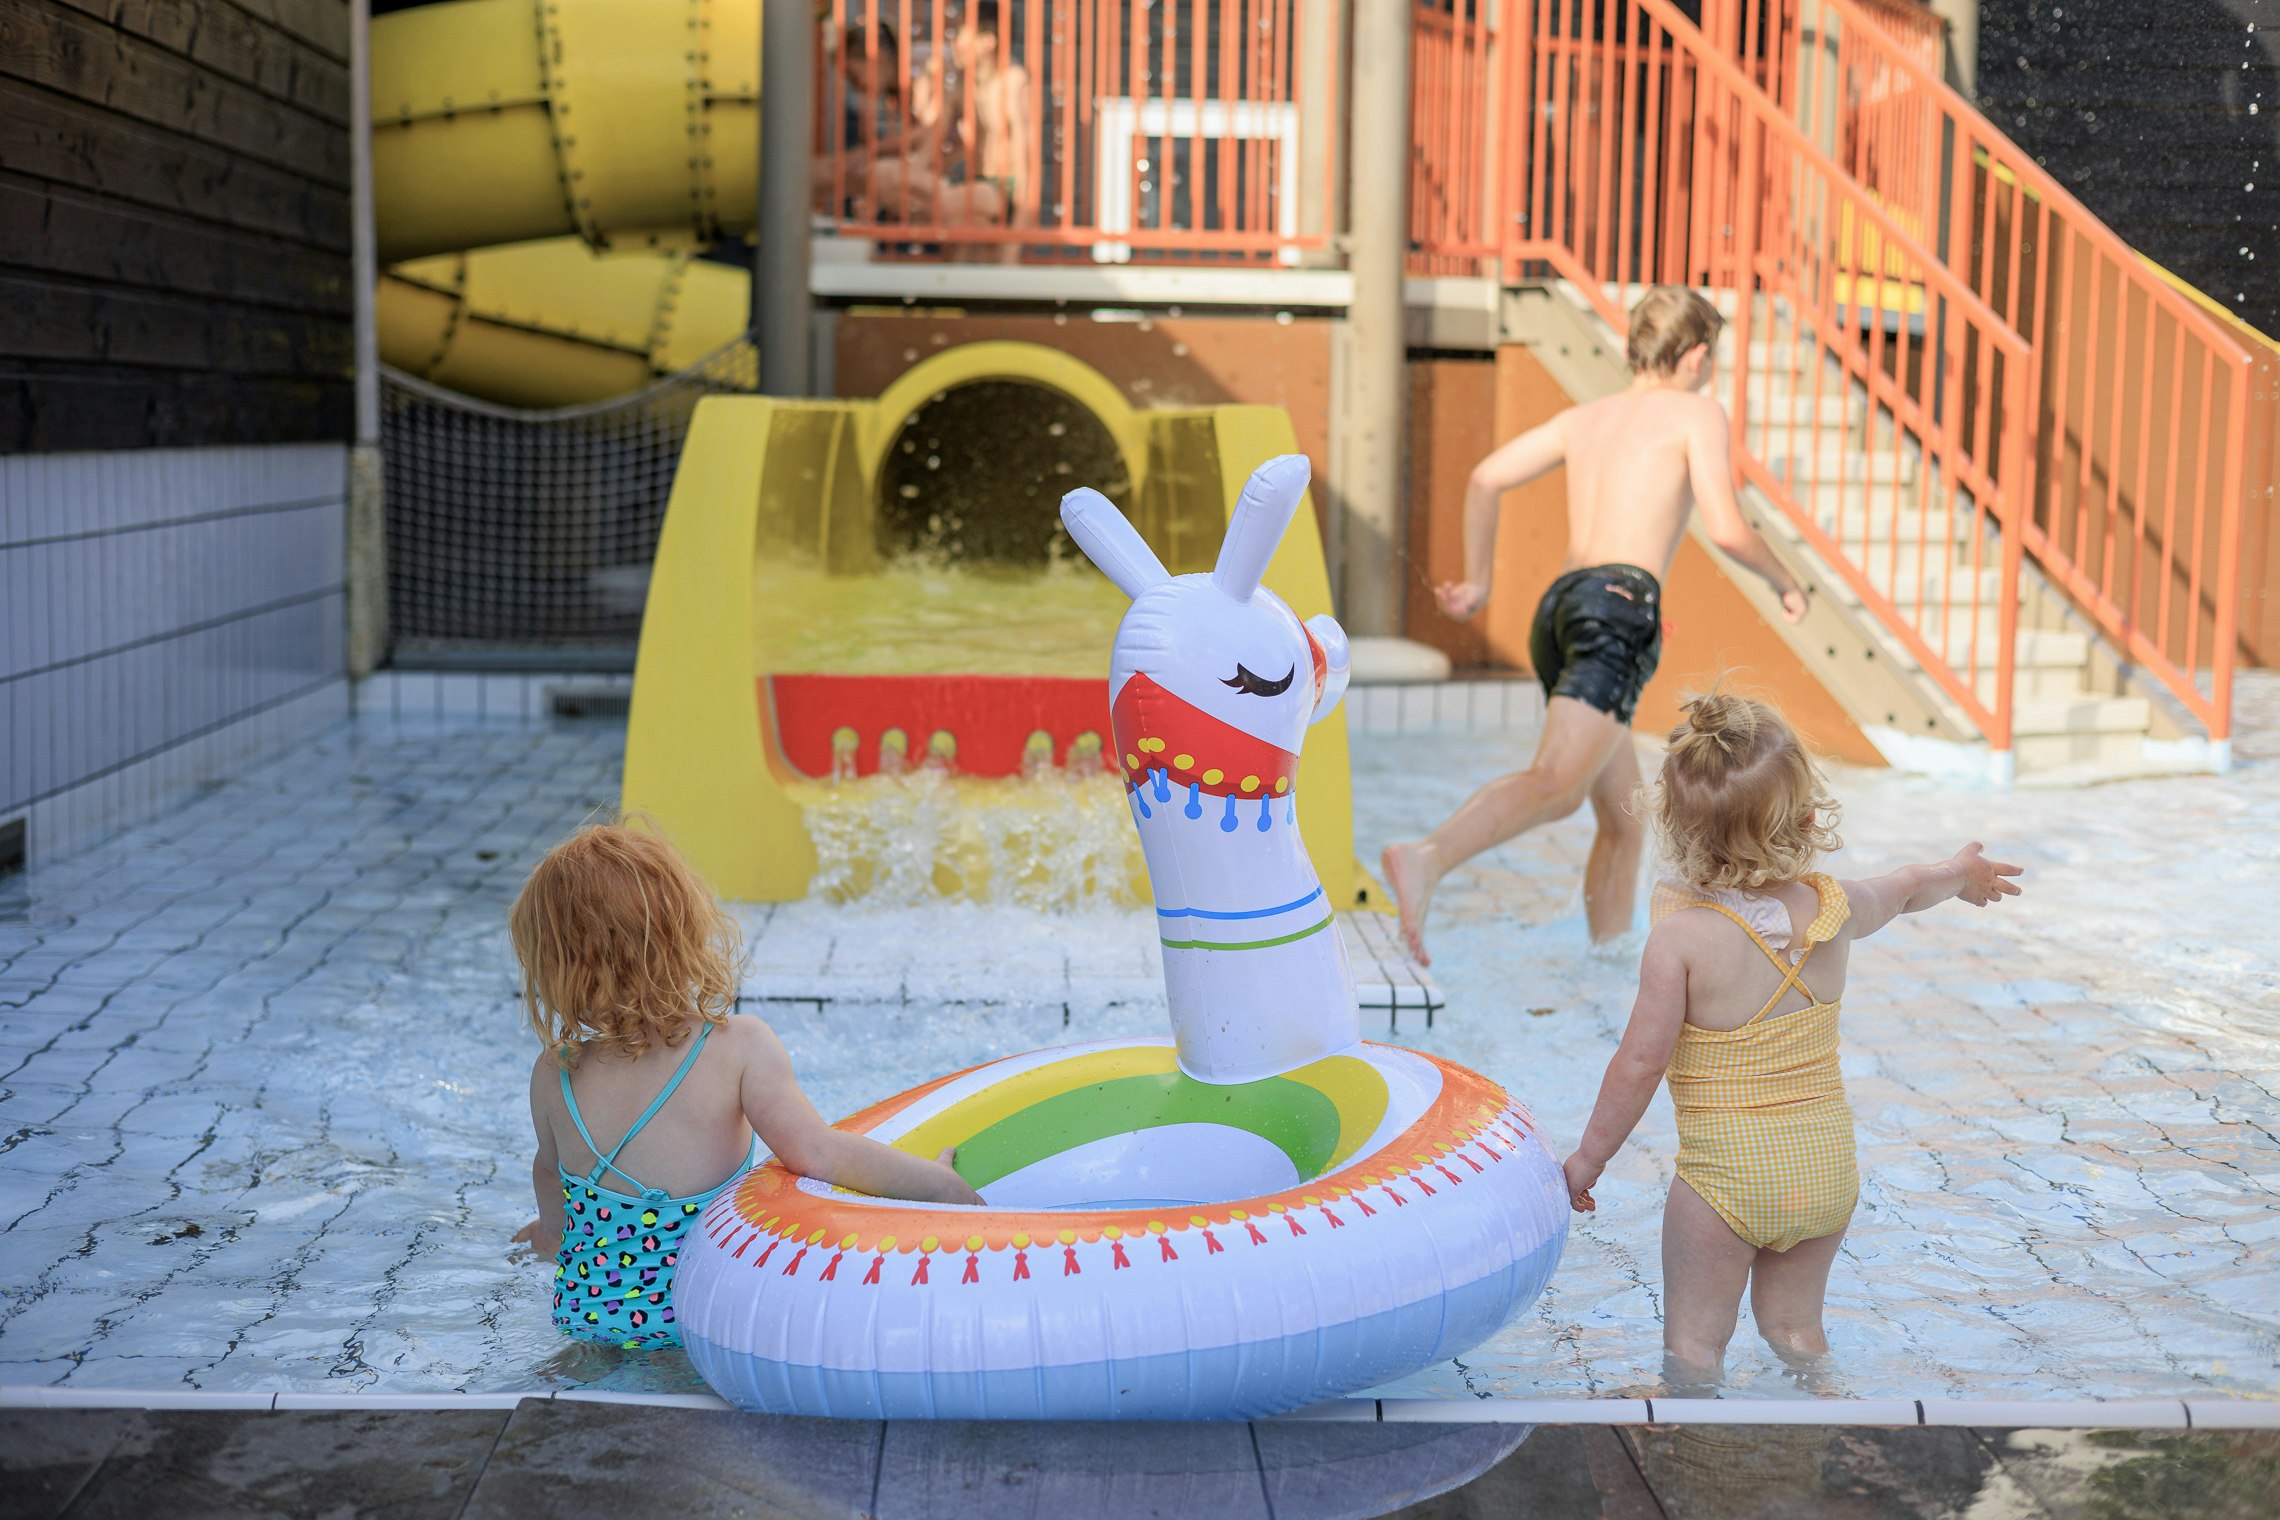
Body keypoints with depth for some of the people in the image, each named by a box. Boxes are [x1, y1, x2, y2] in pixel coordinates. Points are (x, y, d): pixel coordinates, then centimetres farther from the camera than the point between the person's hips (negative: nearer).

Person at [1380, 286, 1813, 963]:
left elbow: (1484, 479, 17)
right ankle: (1426, 859, -47)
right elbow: (1727, 530, -2)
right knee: (1558, 782, -26)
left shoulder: (1584, 417, 26)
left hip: (1557, 606, 8)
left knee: (1624, 818, 17)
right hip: (1620, 604, -8)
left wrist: (1476, 579, 25)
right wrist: (1783, 580, 16)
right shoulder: (1699, 412, 10)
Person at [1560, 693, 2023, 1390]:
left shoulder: (1680, 935, -20)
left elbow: (1641, 1062, -18)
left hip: (1728, 1179, -5)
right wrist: (1958, 873, 44)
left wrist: (1589, 1157, -5)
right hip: (1829, 1167, 6)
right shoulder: (1833, 908, -2)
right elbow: (1902, 891, 21)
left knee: (1693, 1344, 8)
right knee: (1795, 1327, 22)